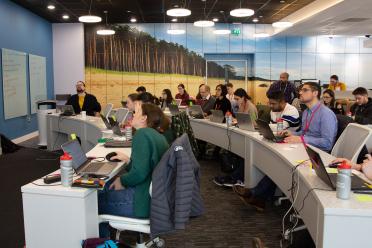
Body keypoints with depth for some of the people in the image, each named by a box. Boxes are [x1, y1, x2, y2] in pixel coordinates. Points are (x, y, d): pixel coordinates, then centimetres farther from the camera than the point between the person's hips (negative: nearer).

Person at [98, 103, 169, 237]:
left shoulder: (142, 134, -17)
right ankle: (105, 236, 36)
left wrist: (122, 180, -10)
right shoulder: (158, 136, 9)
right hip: (156, 195, 9)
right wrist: (129, 160, 14)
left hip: (144, 201, -9)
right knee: (105, 187, 23)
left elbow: (139, 173, -26)